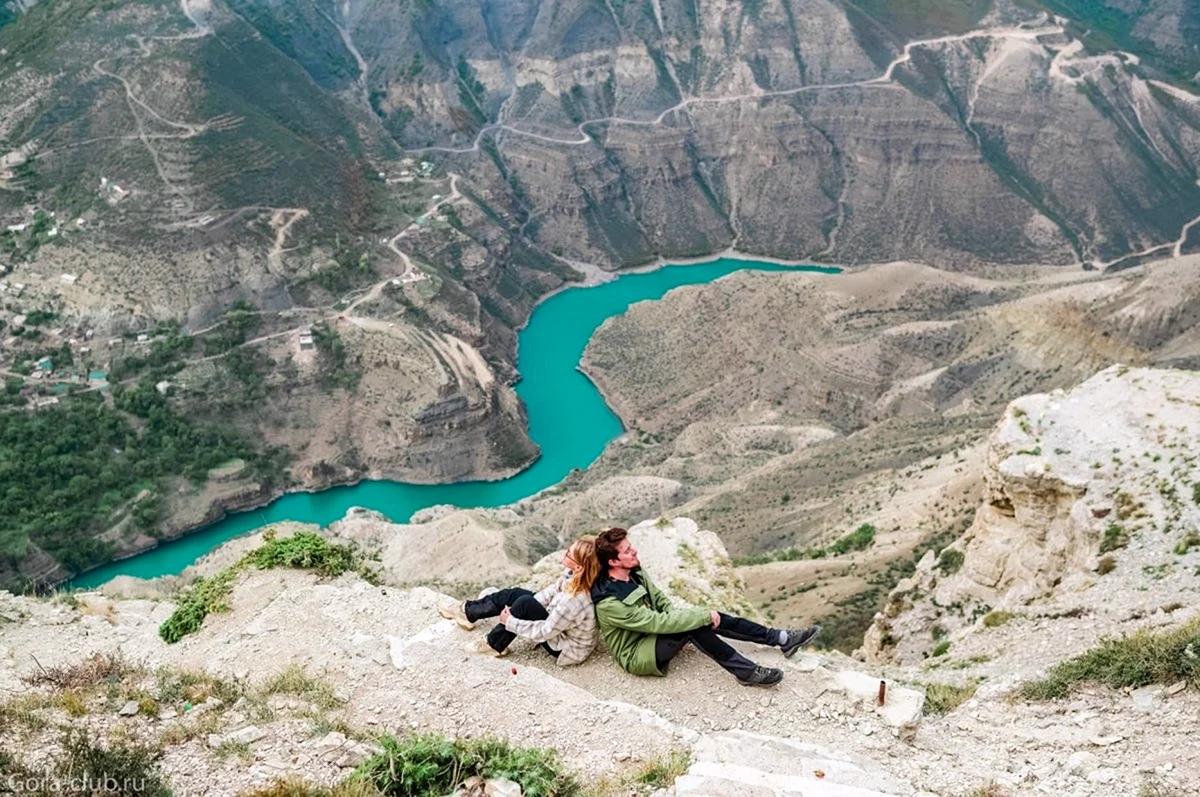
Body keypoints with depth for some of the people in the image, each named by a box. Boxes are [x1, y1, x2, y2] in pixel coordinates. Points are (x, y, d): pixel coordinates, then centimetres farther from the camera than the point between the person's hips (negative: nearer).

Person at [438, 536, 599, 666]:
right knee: (514, 594, 6)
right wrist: (516, 609, -5)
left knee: (524, 603, -23)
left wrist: (511, 622, -16)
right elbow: (551, 592, 1)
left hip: (567, 648, -8)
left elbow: (545, 632, -28)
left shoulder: (575, 600, -38)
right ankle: (467, 612, 25)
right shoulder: (574, 576, -15)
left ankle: (494, 646, 0)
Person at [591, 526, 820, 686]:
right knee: (698, 625, -28)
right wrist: (704, 616, -25)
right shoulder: (608, 604, -30)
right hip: (638, 656, -8)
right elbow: (657, 622, -30)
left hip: (653, 633, 8)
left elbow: (660, 600, 6)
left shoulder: (634, 572, -4)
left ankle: (780, 638, -6)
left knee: (710, 619, -10)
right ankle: (746, 672, -20)